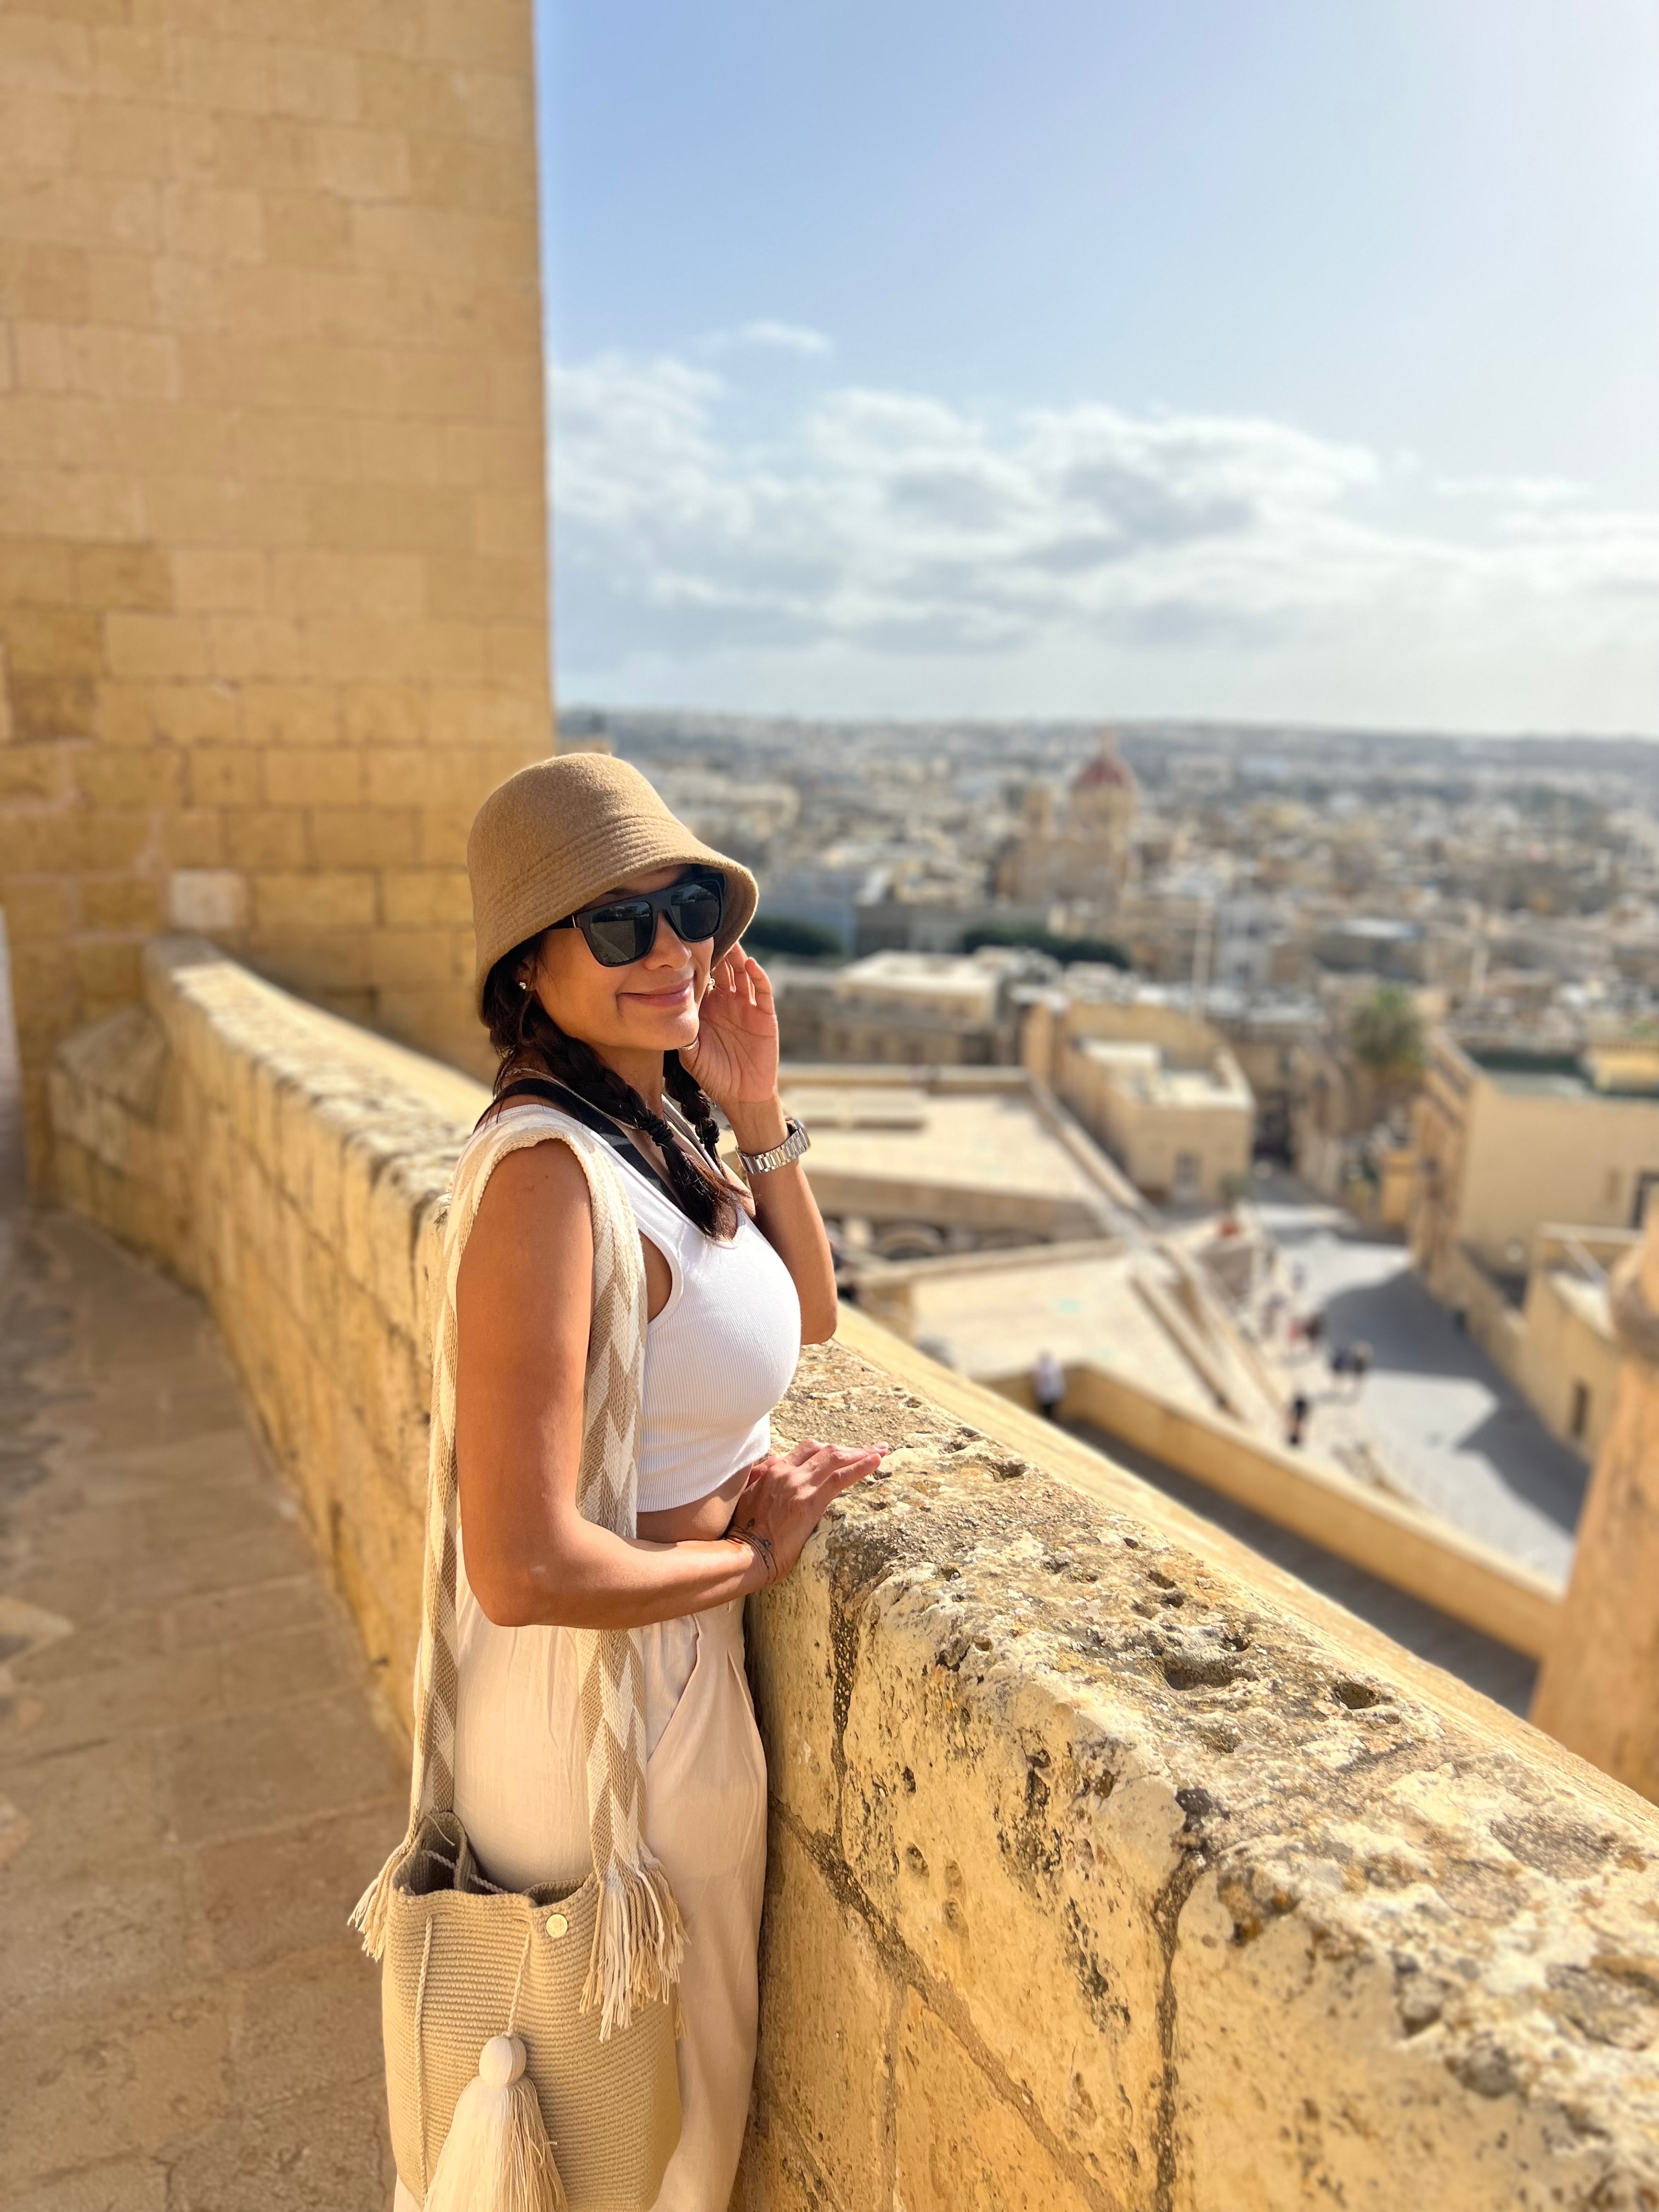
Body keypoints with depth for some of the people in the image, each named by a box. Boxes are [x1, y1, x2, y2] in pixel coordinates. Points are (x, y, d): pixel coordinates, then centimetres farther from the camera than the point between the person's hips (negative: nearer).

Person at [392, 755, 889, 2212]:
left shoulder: (657, 1127, -3)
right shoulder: (551, 1175, -31)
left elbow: (811, 1316, 8)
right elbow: (526, 1570, -32)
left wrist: (758, 1115, -5)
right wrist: (755, 1555, -16)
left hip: (667, 1660, 8)